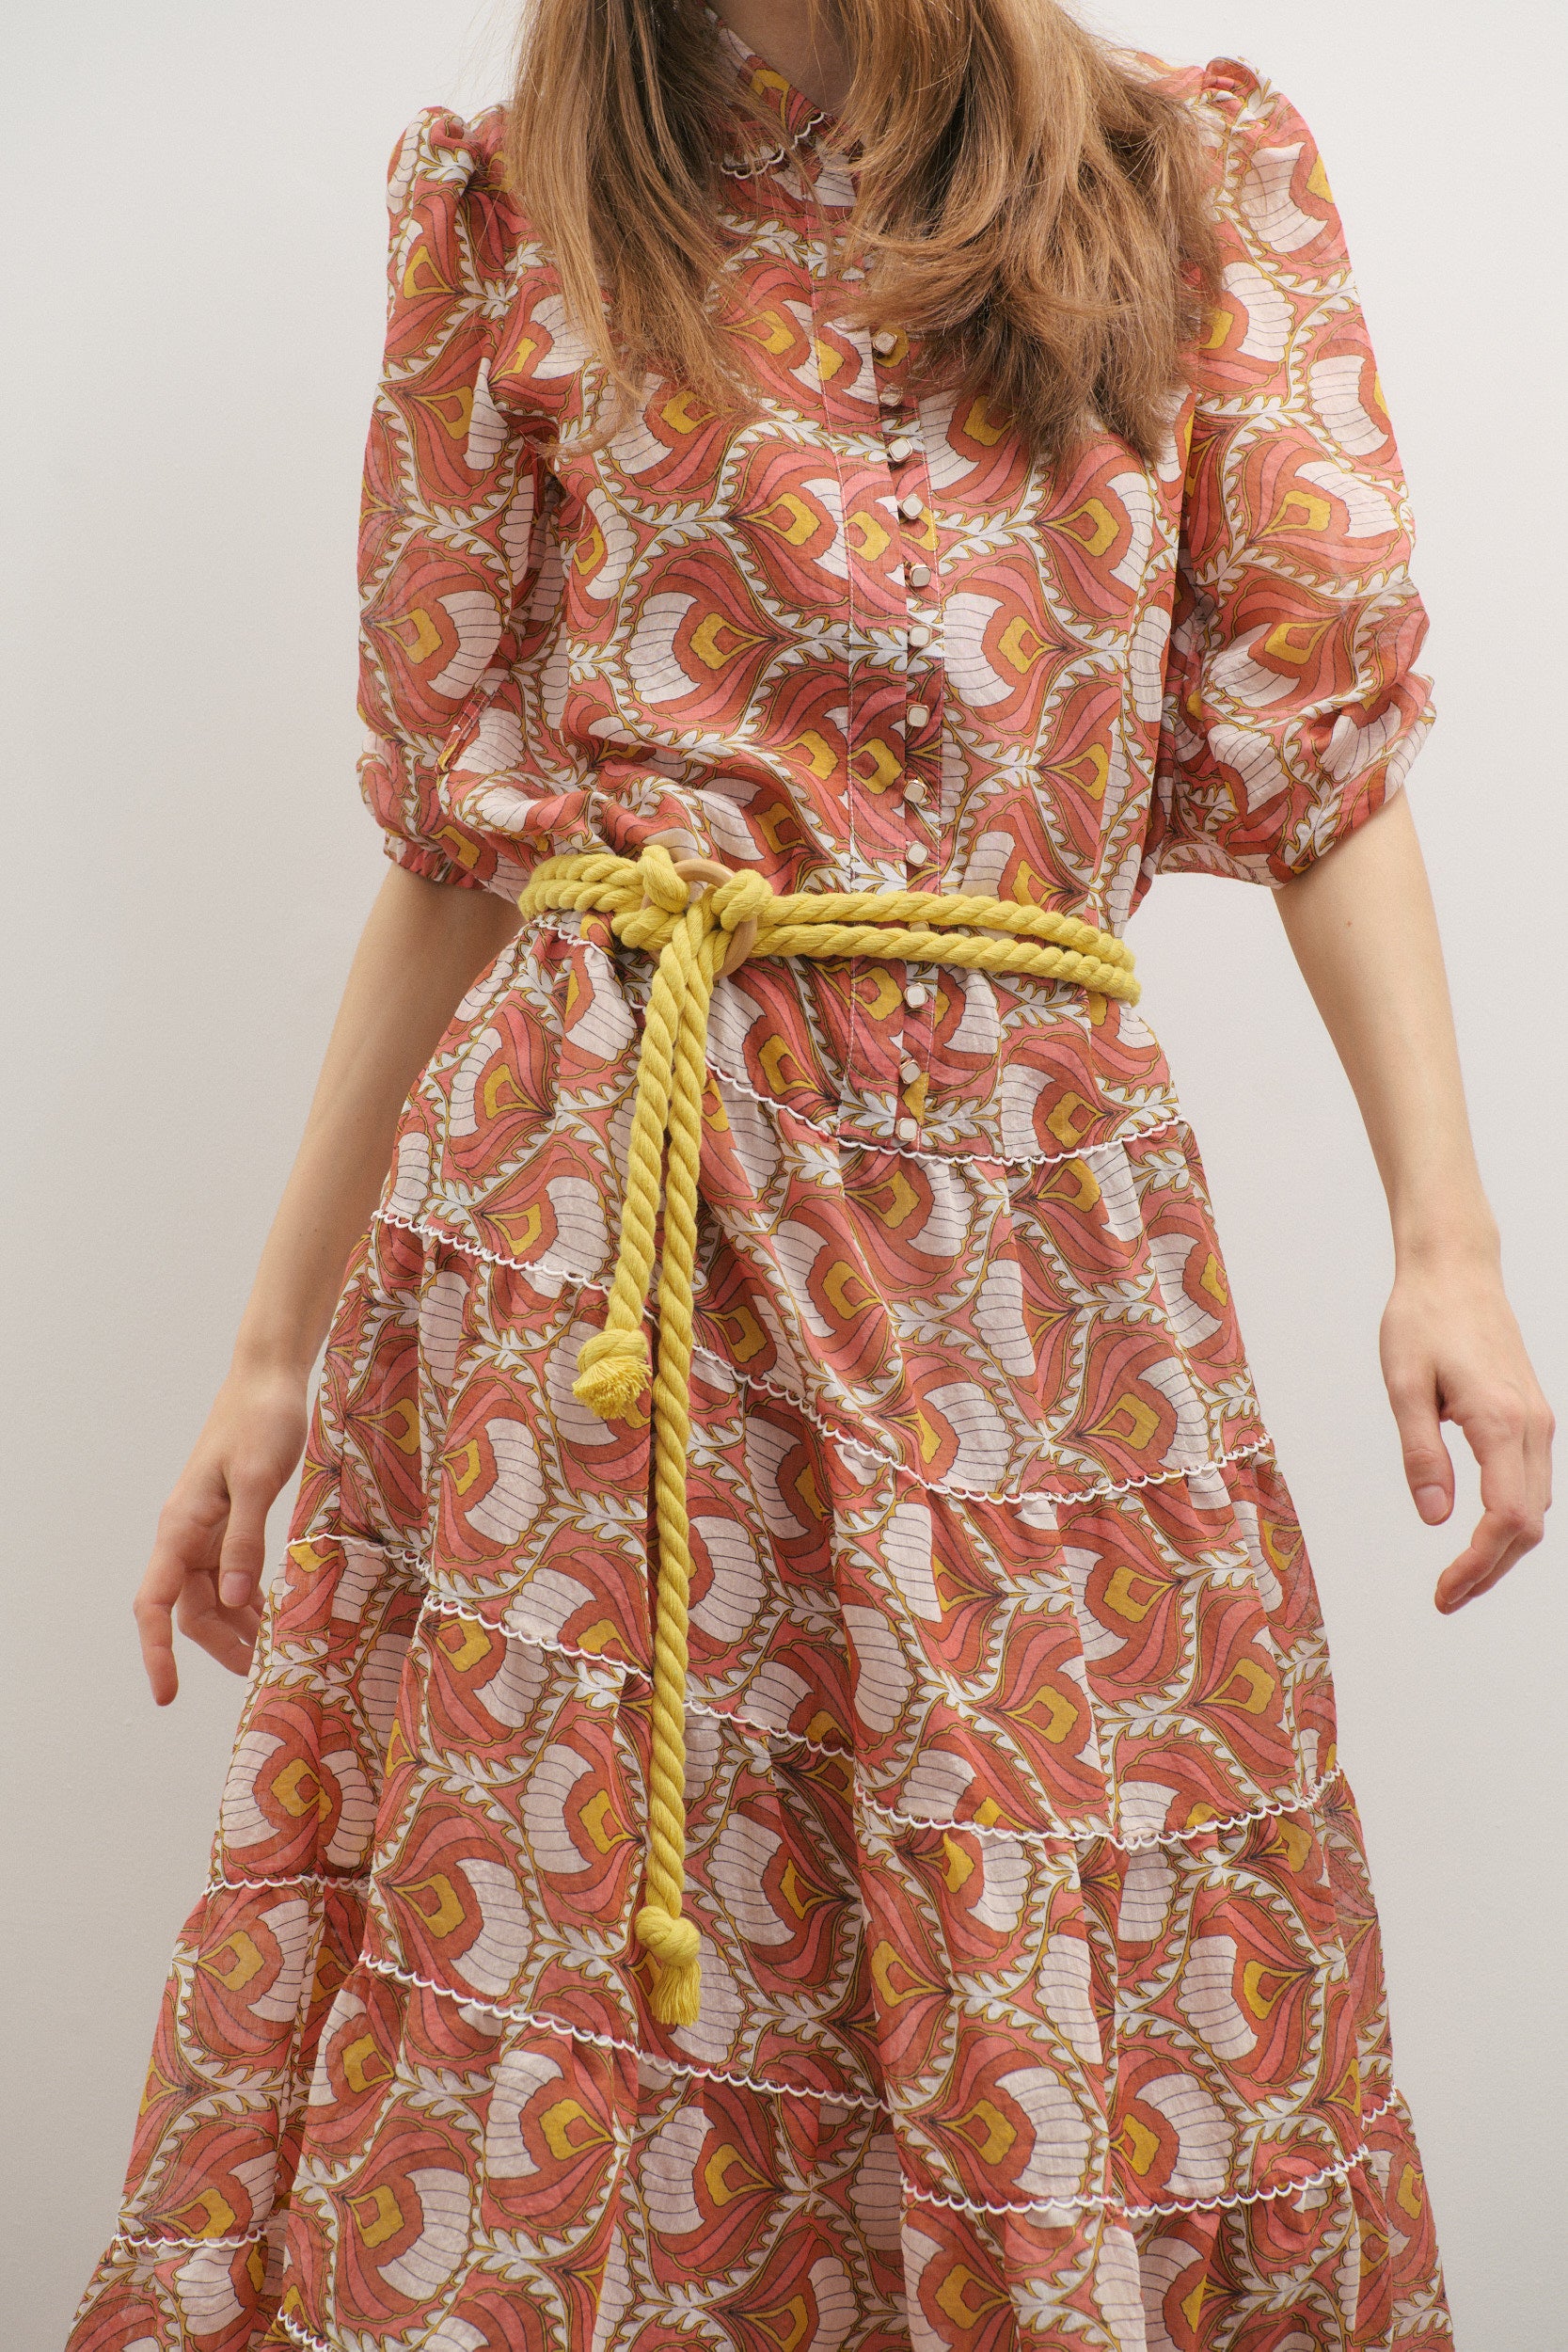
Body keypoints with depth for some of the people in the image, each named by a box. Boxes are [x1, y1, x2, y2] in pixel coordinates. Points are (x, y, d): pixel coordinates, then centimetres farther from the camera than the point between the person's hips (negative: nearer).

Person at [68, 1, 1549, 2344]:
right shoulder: (518, 218, 9)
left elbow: (1323, 737, 7)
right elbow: (454, 830, 10)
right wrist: (275, 1345, 9)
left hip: (1036, 1195, 1)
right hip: (585, 1211, 0)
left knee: (1071, 2019, 4)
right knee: (529, 2028, 1)